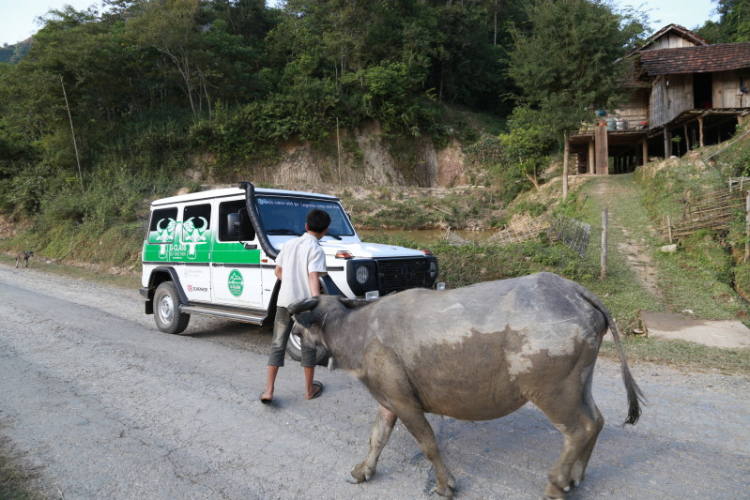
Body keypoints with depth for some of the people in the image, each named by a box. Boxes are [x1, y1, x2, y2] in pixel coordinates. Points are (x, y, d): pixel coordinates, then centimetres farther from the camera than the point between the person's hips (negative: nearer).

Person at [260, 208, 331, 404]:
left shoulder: (289, 244, 8)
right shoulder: (316, 250, -11)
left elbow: (278, 272, 15)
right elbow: (313, 278, -22)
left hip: (284, 301, 5)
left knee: (278, 345, 11)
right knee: (308, 347, 11)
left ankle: (268, 391, 7)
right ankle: (309, 389, 23)